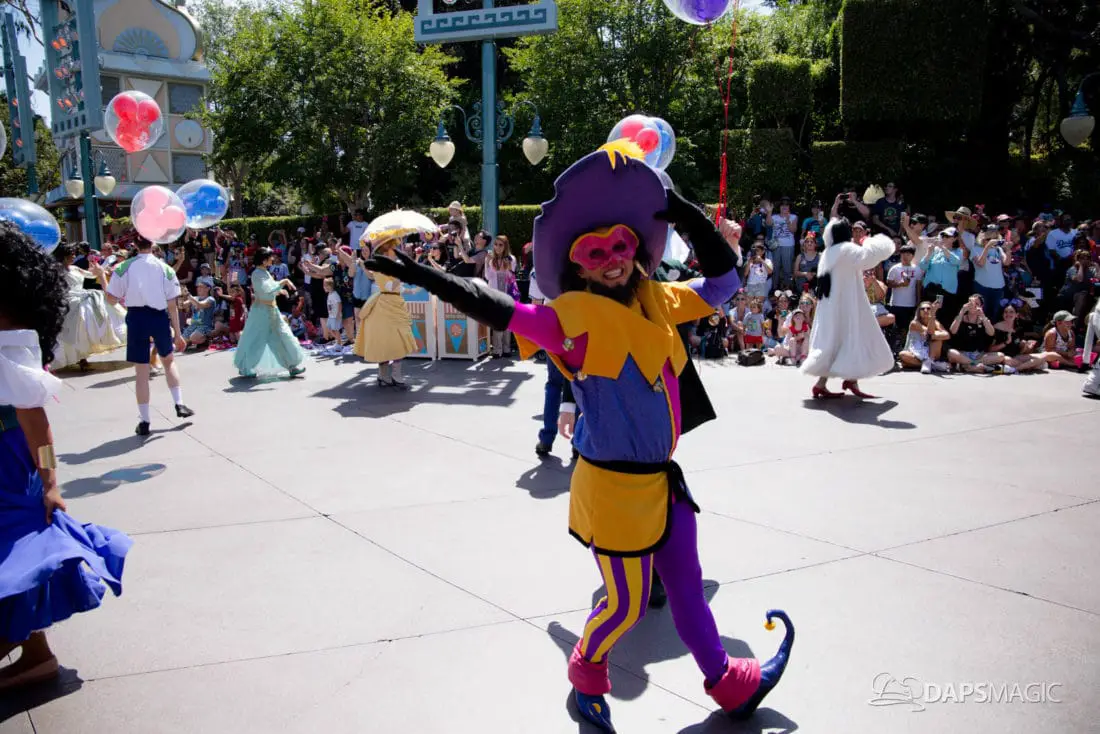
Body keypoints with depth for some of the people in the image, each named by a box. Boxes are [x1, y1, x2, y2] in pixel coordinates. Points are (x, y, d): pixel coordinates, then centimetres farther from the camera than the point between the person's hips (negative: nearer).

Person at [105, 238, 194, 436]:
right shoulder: (165, 268, -1)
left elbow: (112, 299, -1)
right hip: (159, 316, 1)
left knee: (141, 372, 5)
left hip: (136, 317, -1)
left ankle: (144, 421, 11)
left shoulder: (123, 268, -3)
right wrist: (178, 333, 4)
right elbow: (172, 305, -1)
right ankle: (179, 404, 19)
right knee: (168, 360, 25)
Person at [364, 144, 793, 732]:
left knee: (686, 588, 22)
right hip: (614, 485, -6)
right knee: (626, 602, 9)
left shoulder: (659, 301, 5)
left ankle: (729, 684, 41)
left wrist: (692, 219, 4)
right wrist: (425, 277, -27)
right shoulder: (576, 315, -14)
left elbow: (723, 280, 15)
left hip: (662, 478, 7)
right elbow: (501, 312, -21)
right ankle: (585, 676, 39)